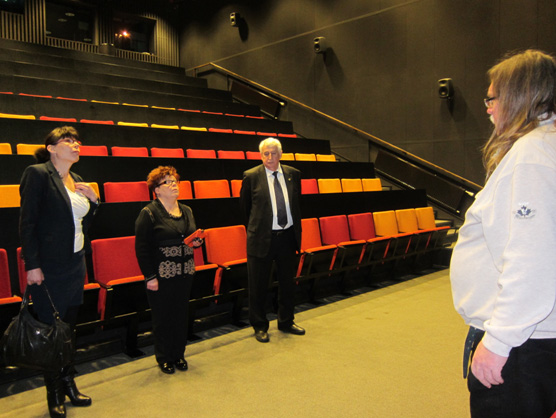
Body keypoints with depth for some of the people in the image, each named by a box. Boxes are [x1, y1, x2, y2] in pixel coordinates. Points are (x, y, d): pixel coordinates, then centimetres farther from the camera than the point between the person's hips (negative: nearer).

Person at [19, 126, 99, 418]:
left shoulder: (77, 181, 11)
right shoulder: (37, 174, -10)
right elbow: (27, 222, -13)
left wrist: (92, 201, 2)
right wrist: (32, 265, -16)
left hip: (76, 264, 7)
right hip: (49, 268, -7)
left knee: (69, 327, 16)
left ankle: (68, 384, 31)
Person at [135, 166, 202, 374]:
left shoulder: (186, 211, 12)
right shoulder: (148, 213, -9)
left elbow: (193, 235, 24)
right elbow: (141, 248, -11)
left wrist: (197, 241, -1)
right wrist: (150, 277, -14)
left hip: (185, 273, 6)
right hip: (161, 275, -5)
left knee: (181, 314, 12)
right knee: (163, 317, 5)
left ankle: (179, 355, 28)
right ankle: (164, 358, 23)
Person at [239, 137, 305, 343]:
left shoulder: (293, 174, 5)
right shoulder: (251, 176, -6)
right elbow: (245, 207, 6)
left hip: (288, 236, 4)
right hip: (262, 238, -3)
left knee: (287, 282, 16)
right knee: (258, 286, 6)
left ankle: (286, 322, 35)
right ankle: (260, 326, 24)